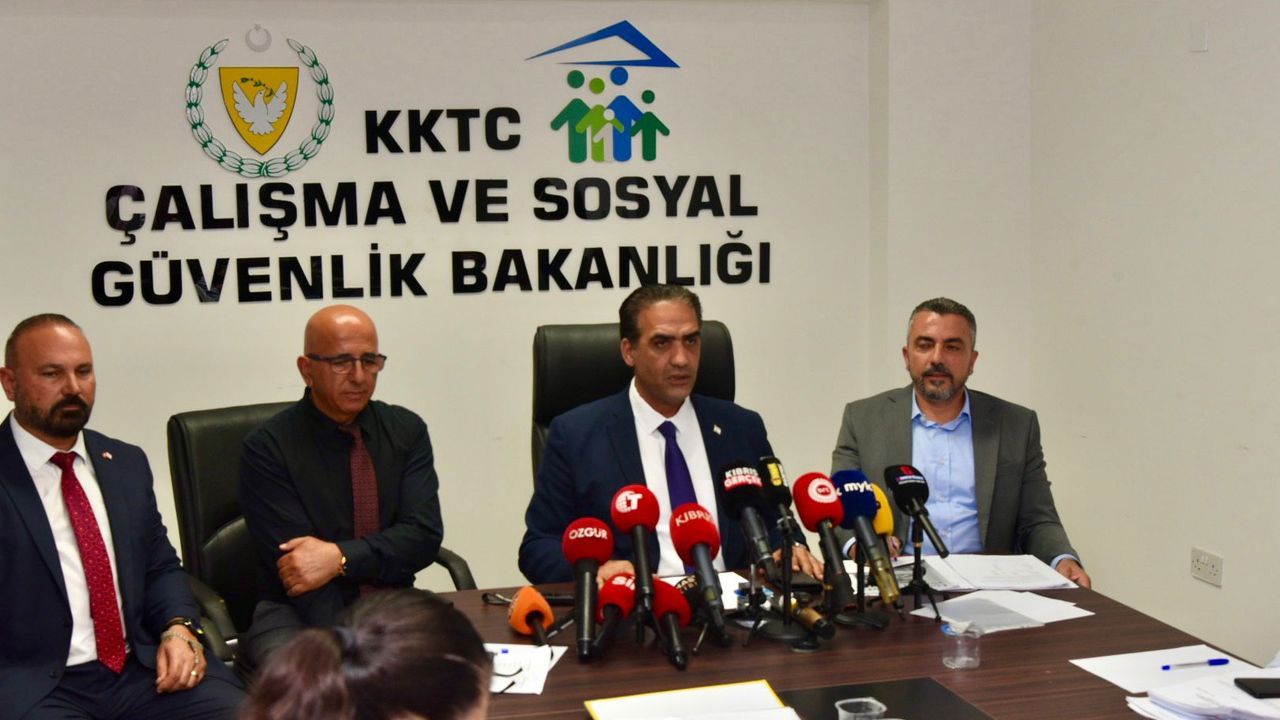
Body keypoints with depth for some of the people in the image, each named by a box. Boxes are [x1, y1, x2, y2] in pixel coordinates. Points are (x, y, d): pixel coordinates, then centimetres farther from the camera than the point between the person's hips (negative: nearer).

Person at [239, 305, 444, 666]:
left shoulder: (407, 430, 6)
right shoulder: (267, 448, -6)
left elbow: (424, 536, -4)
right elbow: (296, 564, -14)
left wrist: (340, 557, -20)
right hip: (298, 617, -3)